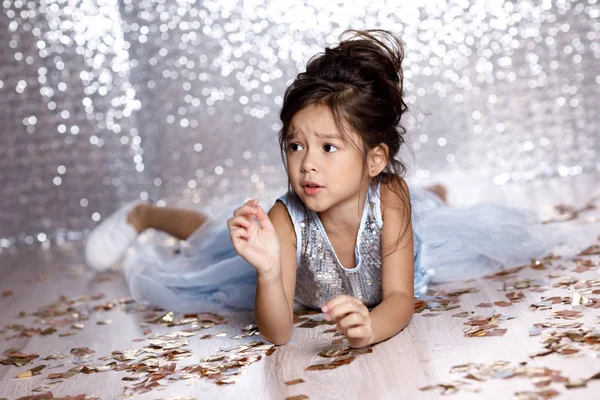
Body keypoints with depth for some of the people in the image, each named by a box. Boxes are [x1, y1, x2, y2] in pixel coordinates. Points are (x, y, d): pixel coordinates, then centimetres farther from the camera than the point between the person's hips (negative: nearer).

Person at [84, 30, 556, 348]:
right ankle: (142, 215, 45)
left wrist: (371, 326, -61)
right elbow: (277, 334, -40)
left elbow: (400, 298, -37)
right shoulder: (283, 219, -42)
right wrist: (269, 272, -61)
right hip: (297, 242, -1)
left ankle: (430, 196, 43)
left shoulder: (389, 196, -42)